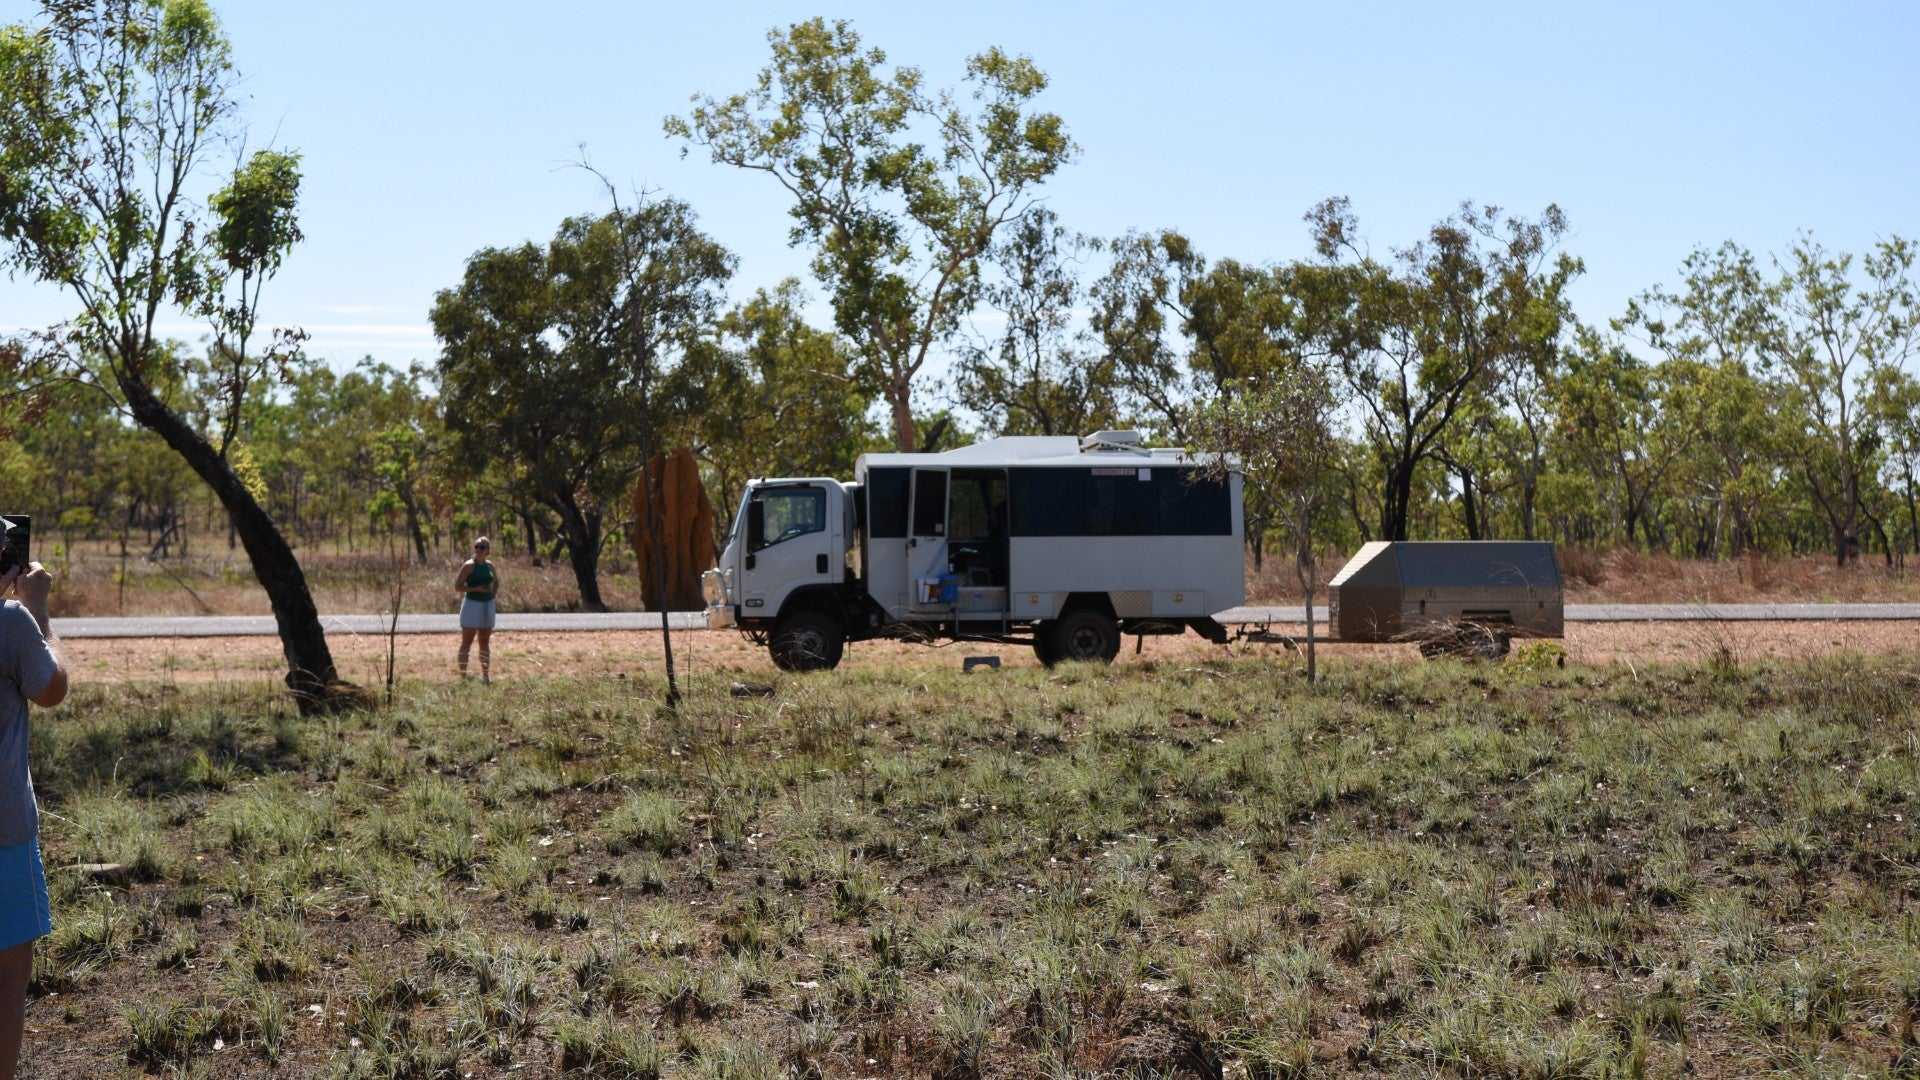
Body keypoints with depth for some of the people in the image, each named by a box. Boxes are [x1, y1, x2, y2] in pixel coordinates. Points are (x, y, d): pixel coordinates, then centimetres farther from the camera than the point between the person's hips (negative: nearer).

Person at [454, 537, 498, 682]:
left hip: (487, 605, 6)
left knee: (485, 642, 13)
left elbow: (496, 581, 26)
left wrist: (494, 593, 9)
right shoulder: (469, 566, -9)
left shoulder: (490, 566, 8)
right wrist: (476, 589, -21)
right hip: (472, 604, -6)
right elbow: (457, 587, -12)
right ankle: (463, 676, -2)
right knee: (467, 642, -3)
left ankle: (485, 675, 20)